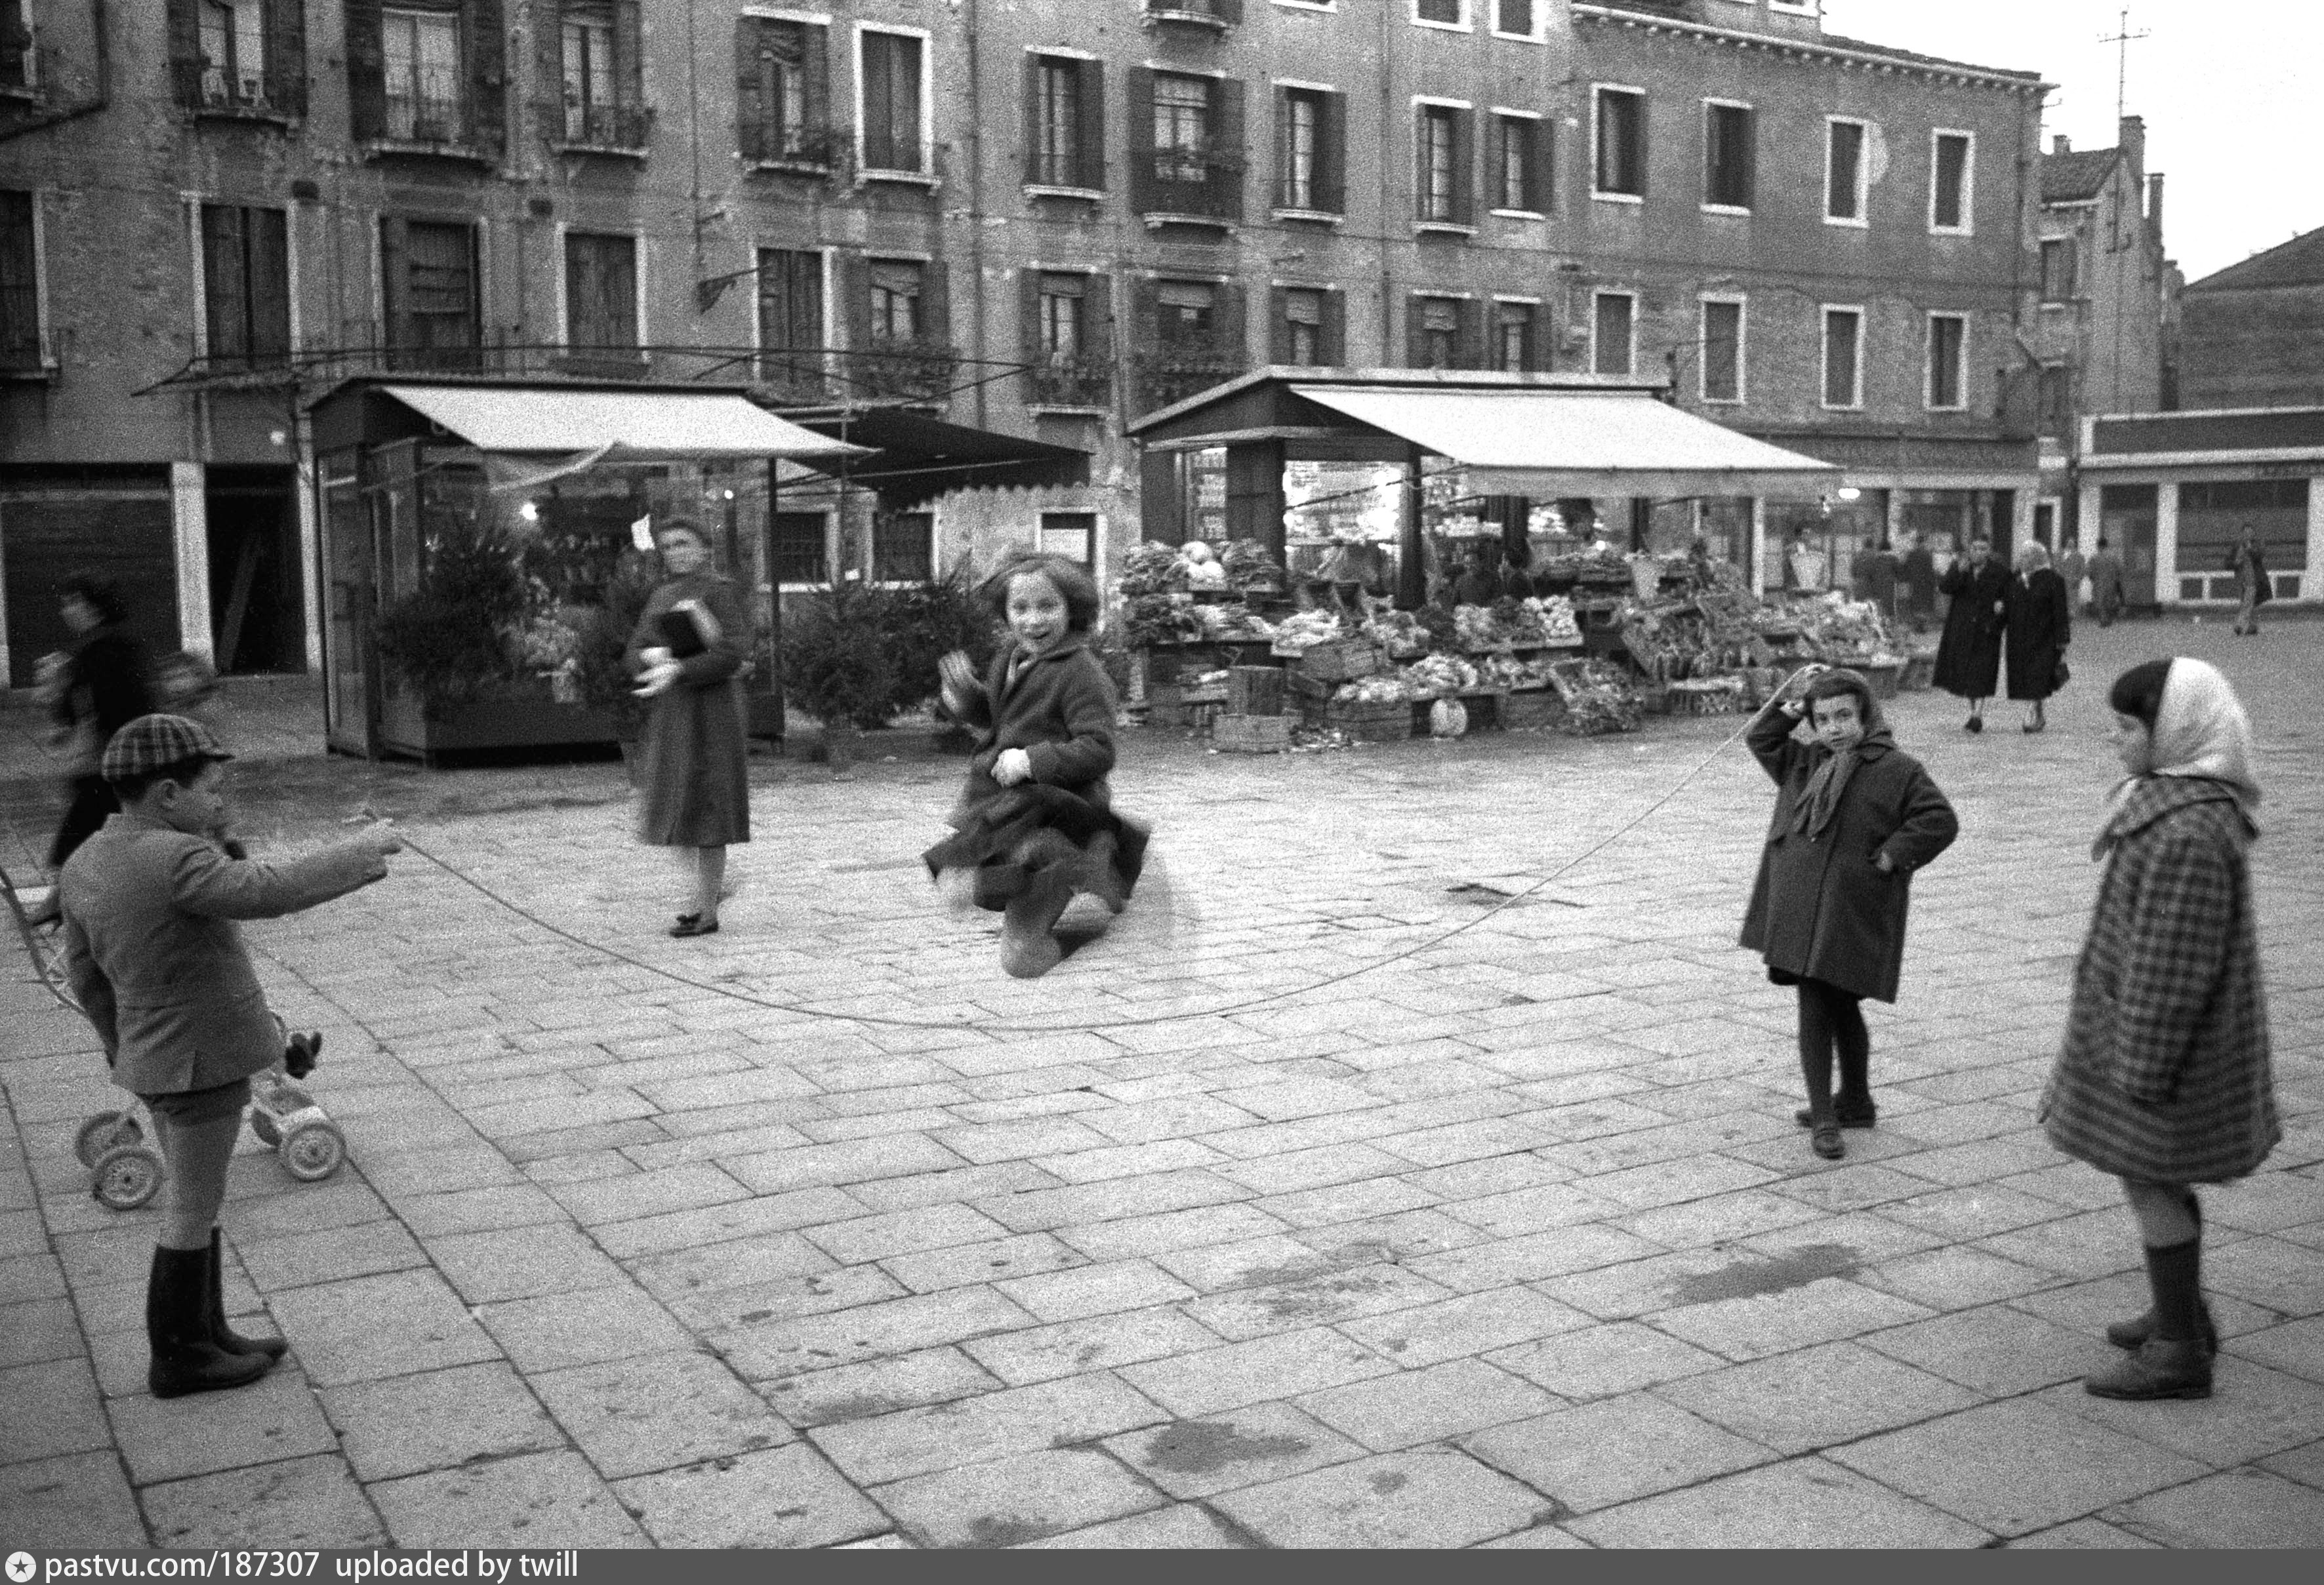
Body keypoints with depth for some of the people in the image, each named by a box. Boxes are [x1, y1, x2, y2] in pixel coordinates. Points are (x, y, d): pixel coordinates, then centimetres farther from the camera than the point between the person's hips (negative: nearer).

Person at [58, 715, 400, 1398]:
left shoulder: (86, 863, 3)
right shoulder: (175, 861, -25)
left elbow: (86, 971, 12)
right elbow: (277, 890, -35)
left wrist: (124, 1045, 25)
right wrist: (362, 852, -21)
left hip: (157, 1058, 9)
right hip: (201, 1065, -9)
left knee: (195, 1203, 19)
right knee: (192, 1215, 4)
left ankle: (205, 1334, 29)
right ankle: (177, 1359, 16)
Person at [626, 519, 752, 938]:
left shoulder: (719, 592, -8)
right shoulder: (661, 597, 15)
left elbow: (733, 653, -18)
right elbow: (636, 650, 10)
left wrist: (679, 670, -22)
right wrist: (653, 656, -13)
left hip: (710, 707, -7)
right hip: (669, 711, 7)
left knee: (705, 804, -4)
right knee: (675, 802, 10)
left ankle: (706, 911, 1)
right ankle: (714, 883, 29)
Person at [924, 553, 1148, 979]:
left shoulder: (1080, 672, -16)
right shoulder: (1010, 659, 10)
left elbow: (1098, 750, -21)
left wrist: (1033, 760, -28)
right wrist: (967, 694, 6)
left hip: (1052, 803, -9)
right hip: (1005, 798, 9)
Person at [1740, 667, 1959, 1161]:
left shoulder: (1896, 769, -7)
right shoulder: (1806, 763, 11)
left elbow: (1940, 821, -10)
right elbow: (1759, 739, 21)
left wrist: (1889, 858, -12)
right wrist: (1791, 705, 6)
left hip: (1854, 912, -5)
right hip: (1801, 910, 5)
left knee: (1840, 1006, 1)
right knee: (1816, 1008, 8)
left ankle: (1848, 1104, 12)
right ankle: (1840, 1109, 15)